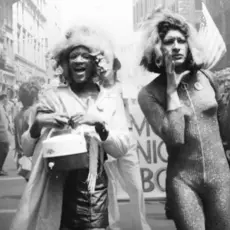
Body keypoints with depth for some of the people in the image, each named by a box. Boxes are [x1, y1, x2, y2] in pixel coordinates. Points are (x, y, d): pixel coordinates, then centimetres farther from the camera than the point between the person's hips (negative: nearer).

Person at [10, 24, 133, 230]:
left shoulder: (111, 101, 5)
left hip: (96, 191, 1)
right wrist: (38, 123, -17)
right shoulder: (53, 97, 3)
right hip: (56, 190, 0)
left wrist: (99, 124, -19)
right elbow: (27, 149, 1)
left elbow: (122, 148, -4)